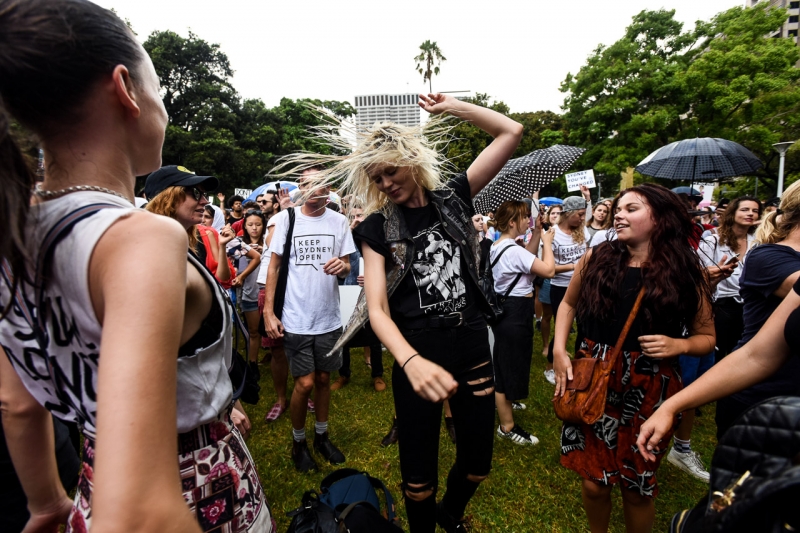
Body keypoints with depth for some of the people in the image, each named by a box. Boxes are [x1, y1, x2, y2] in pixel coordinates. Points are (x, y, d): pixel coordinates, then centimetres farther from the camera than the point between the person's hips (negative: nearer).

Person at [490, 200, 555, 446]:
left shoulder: (498, 246, 6)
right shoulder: (513, 250, -23)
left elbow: (526, 257, 16)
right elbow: (548, 270, -23)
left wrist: (536, 234, 7)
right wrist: (547, 241, -9)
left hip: (505, 308, 10)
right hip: (515, 313, -10)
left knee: (505, 362, 27)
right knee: (511, 364, 1)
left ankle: (504, 402, 49)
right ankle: (507, 427, 15)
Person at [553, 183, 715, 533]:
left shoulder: (687, 272, -3)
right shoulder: (595, 259, -2)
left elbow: (707, 337, 6)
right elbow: (568, 304, 13)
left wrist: (678, 345, -16)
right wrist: (559, 350, 1)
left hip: (649, 391, -1)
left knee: (637, 487, 13)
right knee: (594, 482, 11)